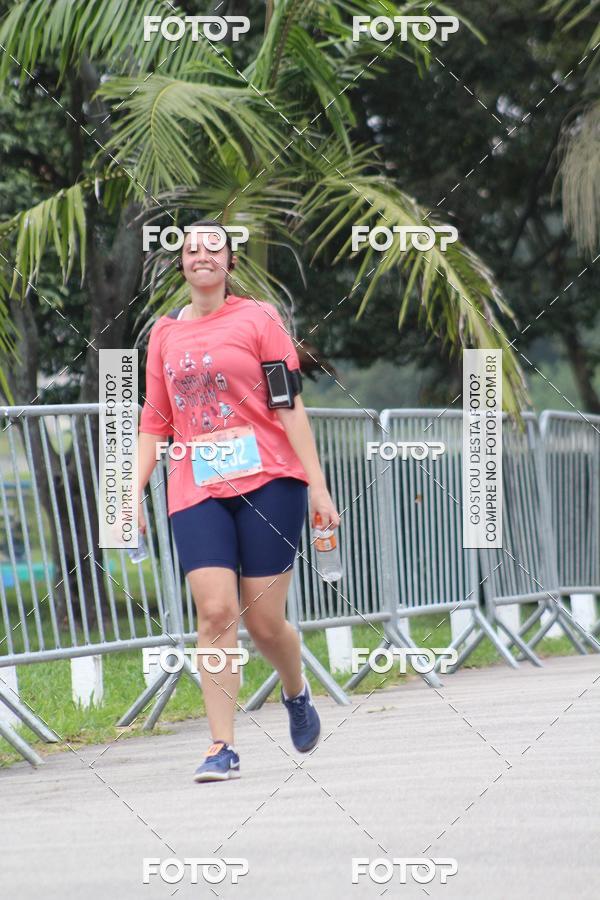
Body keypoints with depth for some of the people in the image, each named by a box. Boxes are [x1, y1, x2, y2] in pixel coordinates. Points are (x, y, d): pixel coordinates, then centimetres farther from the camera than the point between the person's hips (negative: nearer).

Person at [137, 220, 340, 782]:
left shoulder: (257, 318, 2)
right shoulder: (165, 333, 12)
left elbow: (289, 406, 0)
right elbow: (154, 422, 15)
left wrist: (317, 484, -4)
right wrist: (133, 494, 6)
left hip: (267, 482, -2)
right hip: (196, 490, 2)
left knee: (264, 622, -1)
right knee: (215, 611, -12)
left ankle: (296, 693, 32)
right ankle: (221, 747, -10)